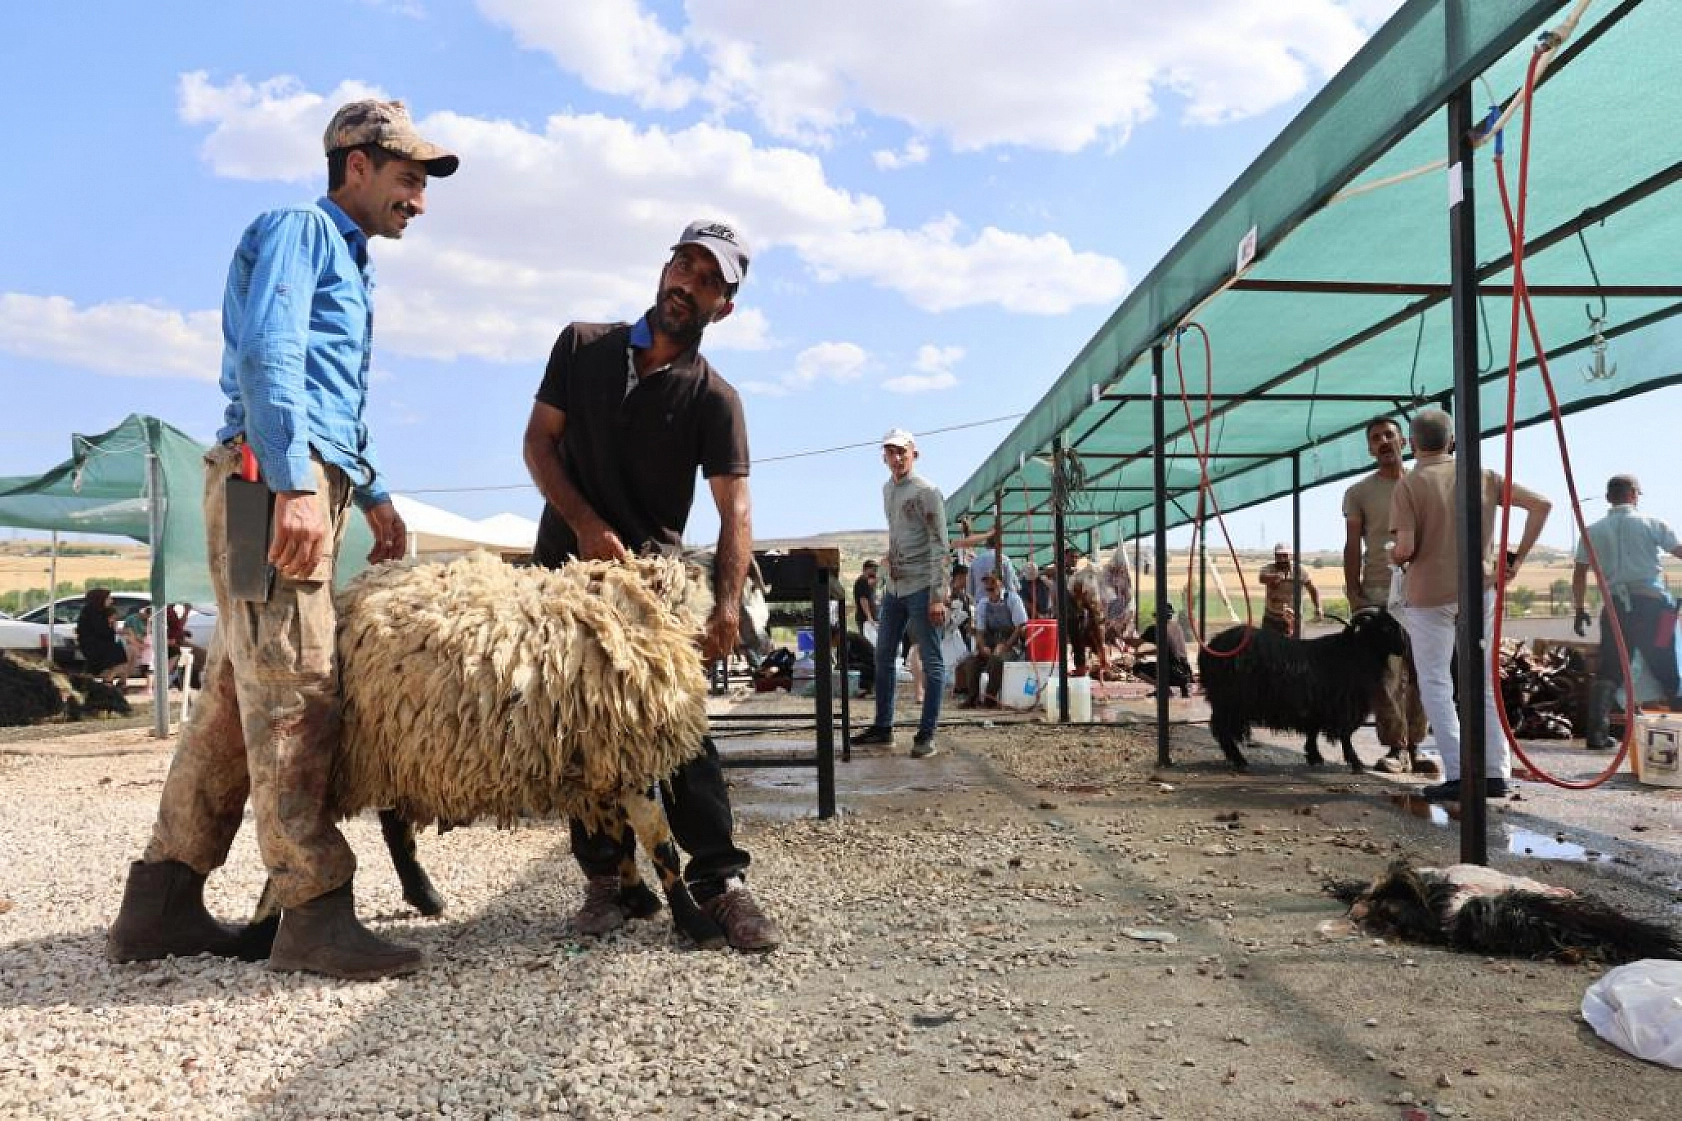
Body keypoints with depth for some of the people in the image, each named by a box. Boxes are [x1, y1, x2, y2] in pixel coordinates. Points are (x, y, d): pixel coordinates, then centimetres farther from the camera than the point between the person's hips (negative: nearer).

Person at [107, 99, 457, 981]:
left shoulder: (345, 262, 29)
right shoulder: (299, 229, 0)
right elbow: (268, 356, -16)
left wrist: (372, 494, 27)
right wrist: (295, 485, -24)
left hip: (306, 487, 10)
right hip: (267, 478, -10)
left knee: (237, 700, 8)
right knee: (294, 700, -12)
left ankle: (161, 905, 14)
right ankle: (314, 914, -11)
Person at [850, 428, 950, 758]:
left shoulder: (926, 492, -9)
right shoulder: (887, 489, 15)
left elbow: (939, 546, -14)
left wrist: (938, 596, -20)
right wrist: (890, 569, 18)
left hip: (921, 587, -9)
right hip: (894, 586, 9)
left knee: (932, 661, -2)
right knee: (883, 656, 13)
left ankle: (926, 734, 1)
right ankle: (883, 727, 24)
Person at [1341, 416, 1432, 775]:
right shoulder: (1358, 493, 7)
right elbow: (1352, 548, 4)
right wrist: (1353, 595, -4)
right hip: (1378, 594, -2)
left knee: (1419, 674, 1)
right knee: (1386, 674, -6)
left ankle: (1413, 747, 8)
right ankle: (1396, 747, -1)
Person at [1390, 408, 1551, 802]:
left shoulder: (1409, 484, -8)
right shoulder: (1484, 477, 5)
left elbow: (1405, 548, -16)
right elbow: (1541, 504, 1)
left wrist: (1396, 557, 7)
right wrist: (1517, 558, 5)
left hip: (1430, 594, -4)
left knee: (1435, 685, 5)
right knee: (1484, 683, 14)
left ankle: (1457, 775, -2)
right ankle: (1496, 774, 15)